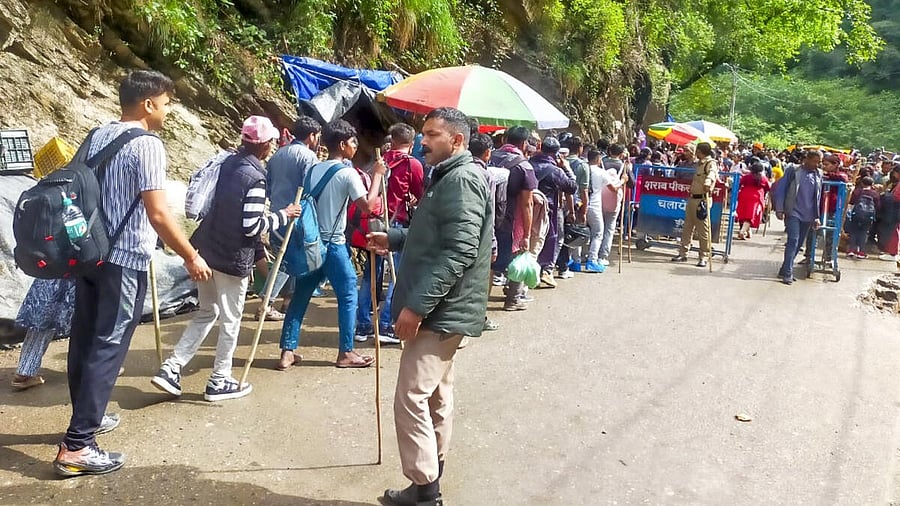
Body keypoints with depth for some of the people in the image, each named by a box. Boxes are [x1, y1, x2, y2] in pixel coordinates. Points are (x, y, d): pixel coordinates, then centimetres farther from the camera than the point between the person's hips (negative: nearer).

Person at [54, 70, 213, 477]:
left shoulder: (97, 136, 11)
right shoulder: (147, 145, -14)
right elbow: (158, 214, -20)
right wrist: (191, 257, -11)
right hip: (125, 259, -9)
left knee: (84, 341, 16)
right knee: (107, 348, -4)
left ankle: (85, 417, 32)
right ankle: (76, 447, -2)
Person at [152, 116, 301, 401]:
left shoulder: (229, 163, 6)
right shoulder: (255, 178, -19)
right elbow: (251, 226, -20)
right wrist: (283, 216, -7)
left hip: (207, 250, 8)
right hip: (232, 258, -8)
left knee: (206, 313, 20)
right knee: (230, 321, 7)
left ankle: (170, 368, 17)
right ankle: (219, 383, 18)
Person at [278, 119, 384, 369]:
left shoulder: (313, 170, 8)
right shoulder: (347, 173, -11)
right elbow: (367, 205, -15)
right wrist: (377, 176, -8)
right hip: (333, 245, -6)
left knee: (300, 296, 10)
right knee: (348, 295, 7)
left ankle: (287, 352, 12)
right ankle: (345, 353, 11)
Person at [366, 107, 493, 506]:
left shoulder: (463, 178, -16)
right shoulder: (447, 177, 18)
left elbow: (459, 251, -26)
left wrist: (416, 305, -27)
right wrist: (393, 239, 15)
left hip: (442, 312, -11)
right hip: (441, 310, 11)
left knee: (411, 399, -8)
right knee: (436, 398, 16)